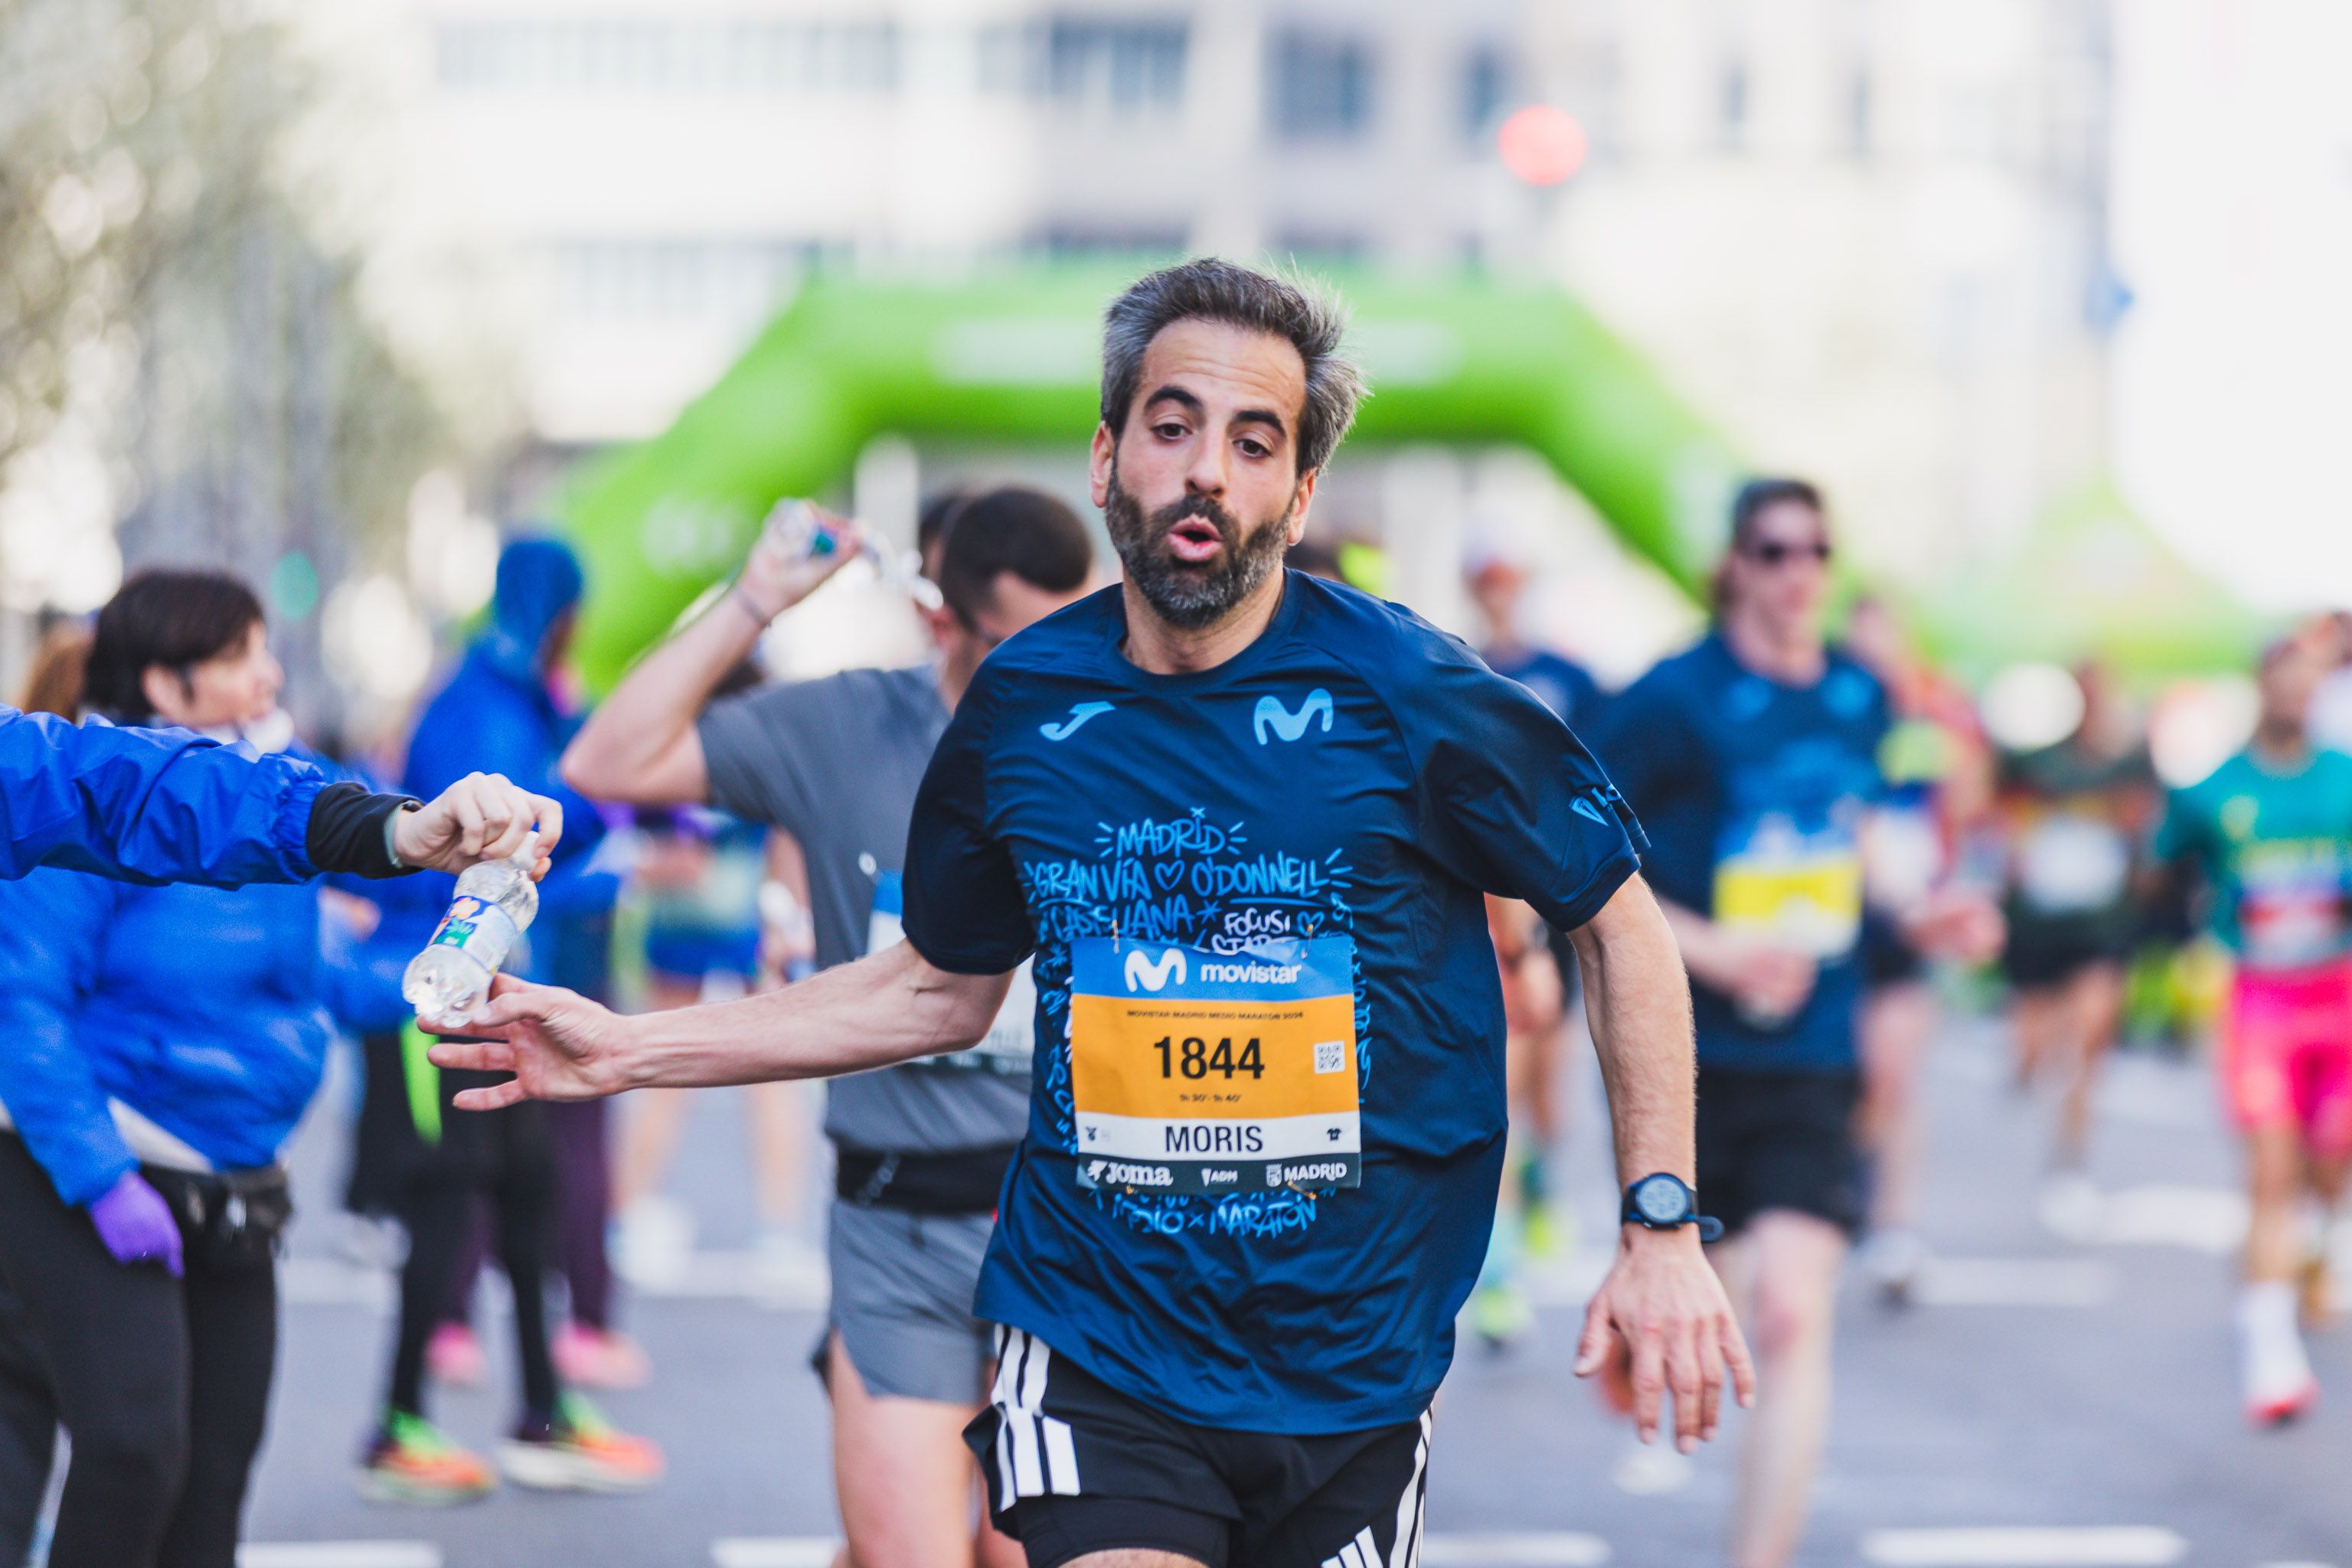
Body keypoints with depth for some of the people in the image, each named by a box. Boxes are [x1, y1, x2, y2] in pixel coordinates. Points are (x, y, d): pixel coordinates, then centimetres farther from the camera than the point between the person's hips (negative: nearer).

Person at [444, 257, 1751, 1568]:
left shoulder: (1410, 694, -8)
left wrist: (1664, 1228, -7)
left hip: (1353, 1365, 0)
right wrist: (628, 1052, 13)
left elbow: (1623, 926, 1)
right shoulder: (1019, 707, 2)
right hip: (1095, 1351, 1)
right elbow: (942, 990, 16)